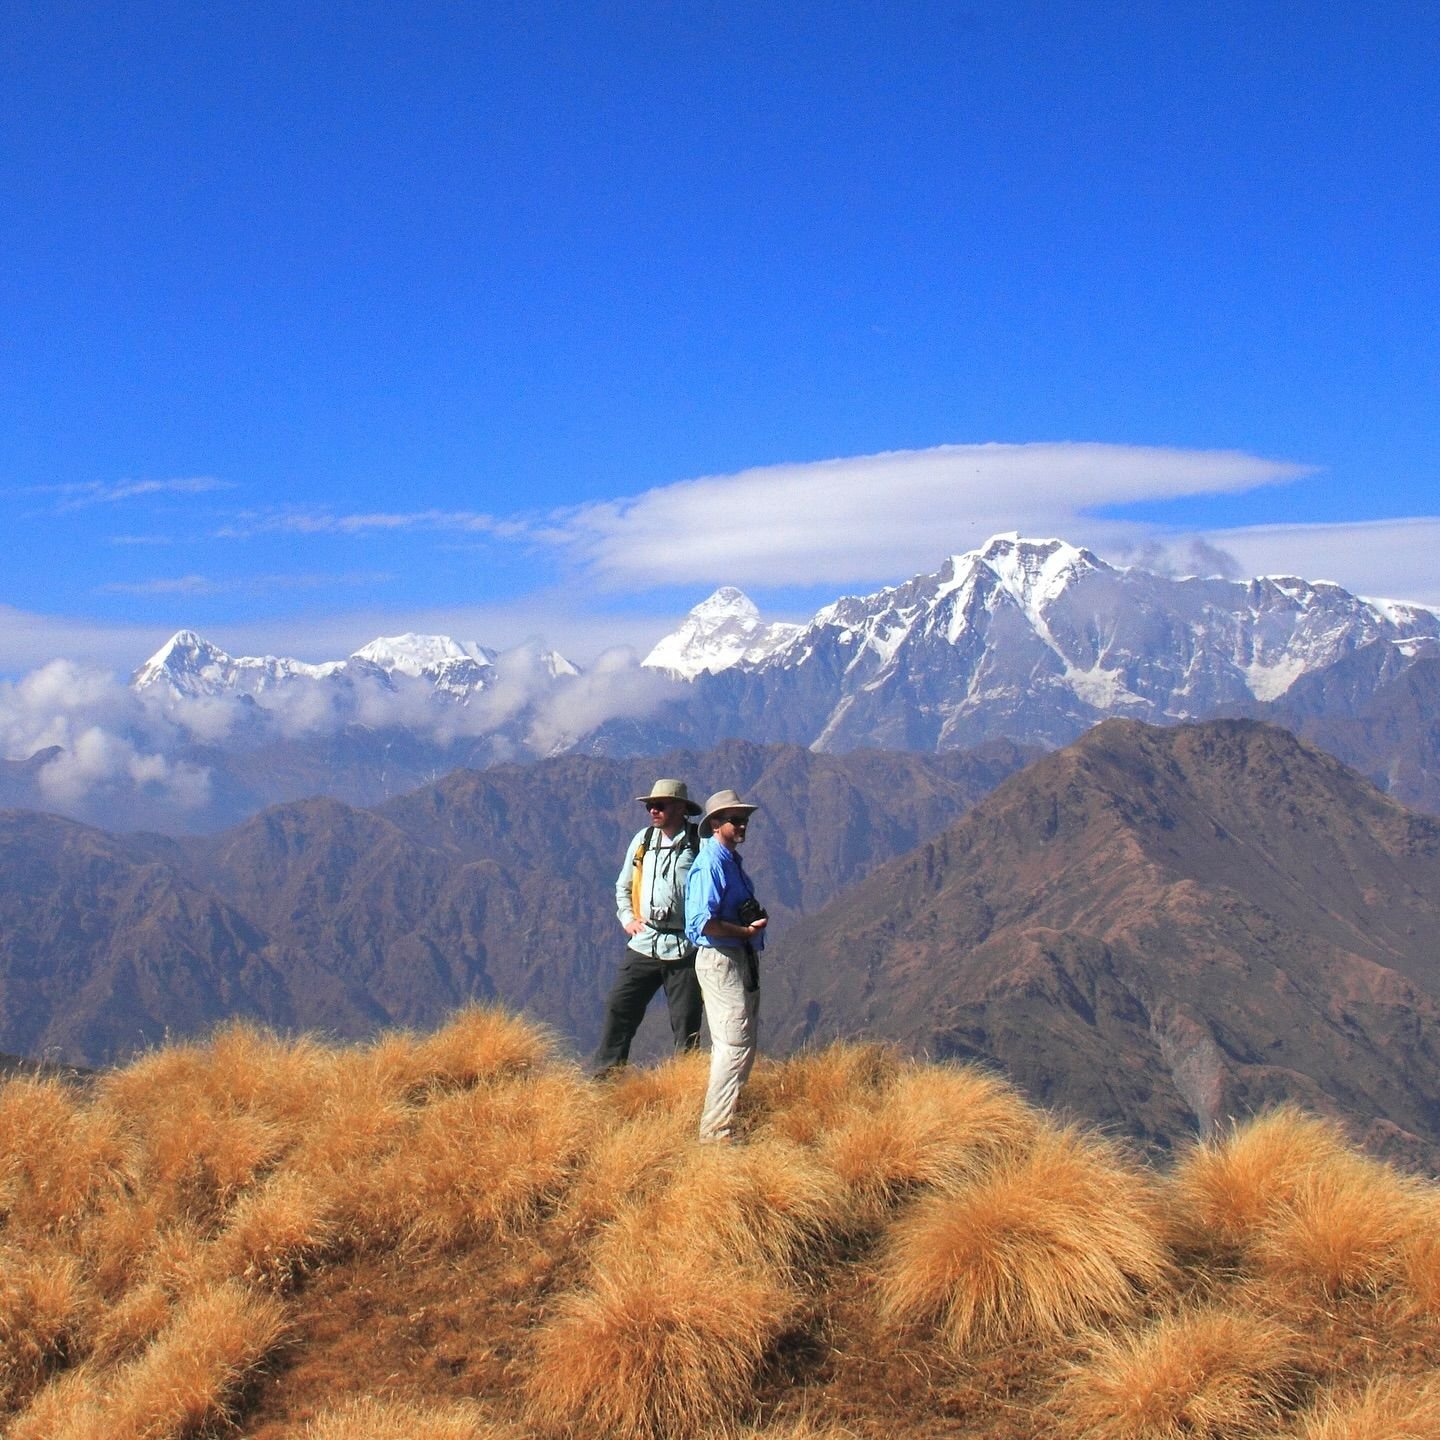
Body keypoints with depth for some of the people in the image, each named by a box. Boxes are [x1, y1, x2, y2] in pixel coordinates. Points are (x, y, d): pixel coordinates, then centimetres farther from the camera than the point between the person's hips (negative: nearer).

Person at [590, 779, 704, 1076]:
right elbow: (622, 886, 22)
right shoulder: (643, 840, 10)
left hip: (683, 948, -4)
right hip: (643, 944, 4)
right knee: (618, 1009, -1)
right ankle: (602, 1077, 6)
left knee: (686, 1024, 4)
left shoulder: (701, 845, -5)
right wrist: (627, 918, 9)